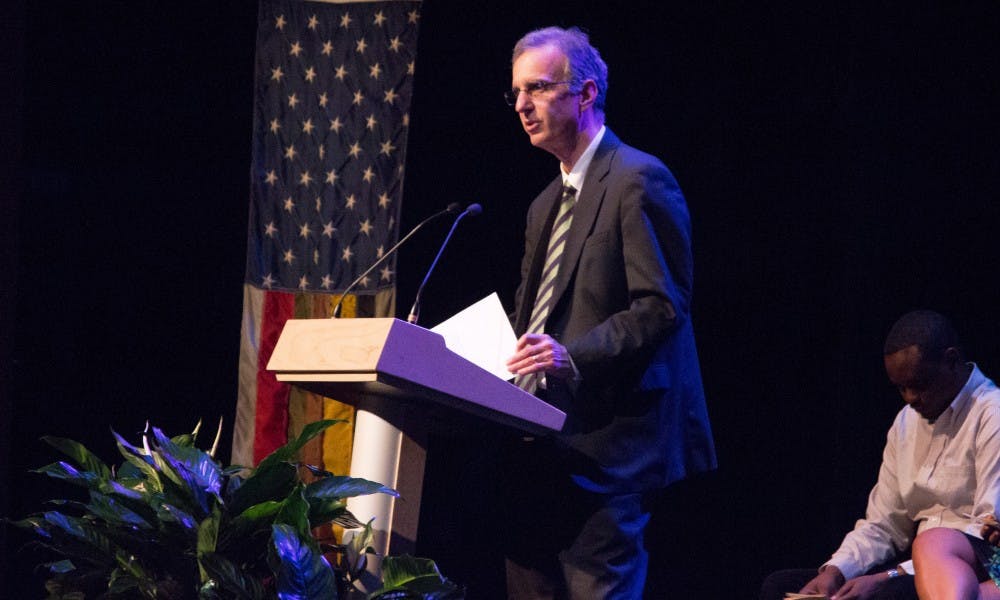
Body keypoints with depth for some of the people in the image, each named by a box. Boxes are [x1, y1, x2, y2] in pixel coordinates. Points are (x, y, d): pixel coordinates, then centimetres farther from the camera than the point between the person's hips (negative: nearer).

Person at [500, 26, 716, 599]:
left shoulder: (639, 180, -7)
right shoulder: (547, 205, 23)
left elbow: (663, 305, -15)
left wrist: (573, 354, -25)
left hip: (606, 439, -9)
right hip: (542, 442, 10)